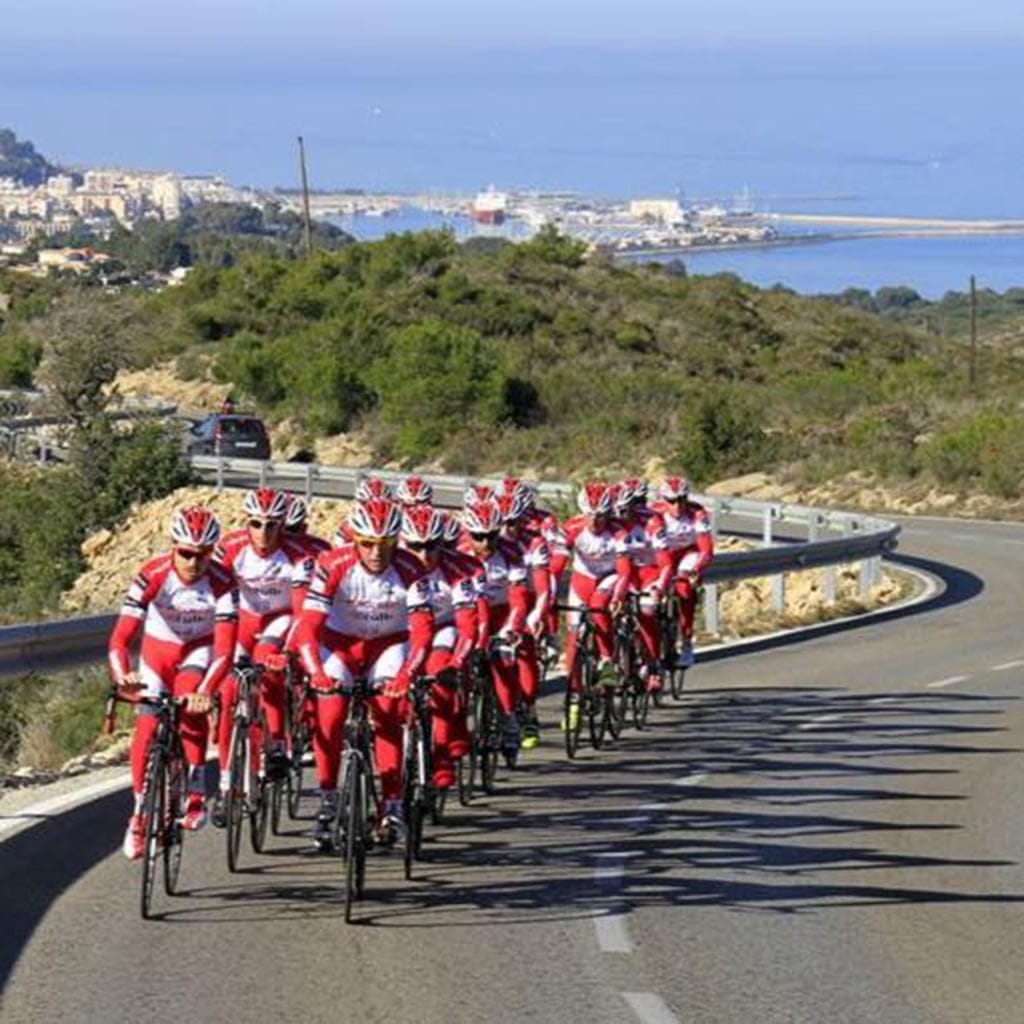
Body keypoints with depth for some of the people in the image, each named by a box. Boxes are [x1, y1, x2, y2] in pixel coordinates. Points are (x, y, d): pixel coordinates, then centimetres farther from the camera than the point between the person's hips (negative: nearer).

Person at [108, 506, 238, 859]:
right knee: (147, 728, -10)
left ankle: (196, 794, -18)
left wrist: (206, 691, -52)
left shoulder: (221, 582, -29)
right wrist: (122, 677, -54)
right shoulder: (152, 576, -29)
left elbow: (225, 647, -35)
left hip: (200, 649, -1)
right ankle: (140, 814, 9)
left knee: (189, 699, -30)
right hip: (158, 649, 1)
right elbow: (121, 636, -35)